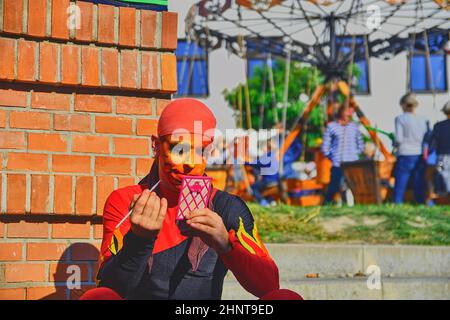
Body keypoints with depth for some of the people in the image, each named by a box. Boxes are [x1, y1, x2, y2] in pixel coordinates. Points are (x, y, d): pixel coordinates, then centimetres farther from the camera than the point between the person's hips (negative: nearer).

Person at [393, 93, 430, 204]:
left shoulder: (400, 119, -5)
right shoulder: (424, 120, 7)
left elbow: (398, 139, -11)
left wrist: (396, 144, 9)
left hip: (405, 156, -4)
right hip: (420, 157, 4)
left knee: (399, 188, 2)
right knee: (420, 189, 8)